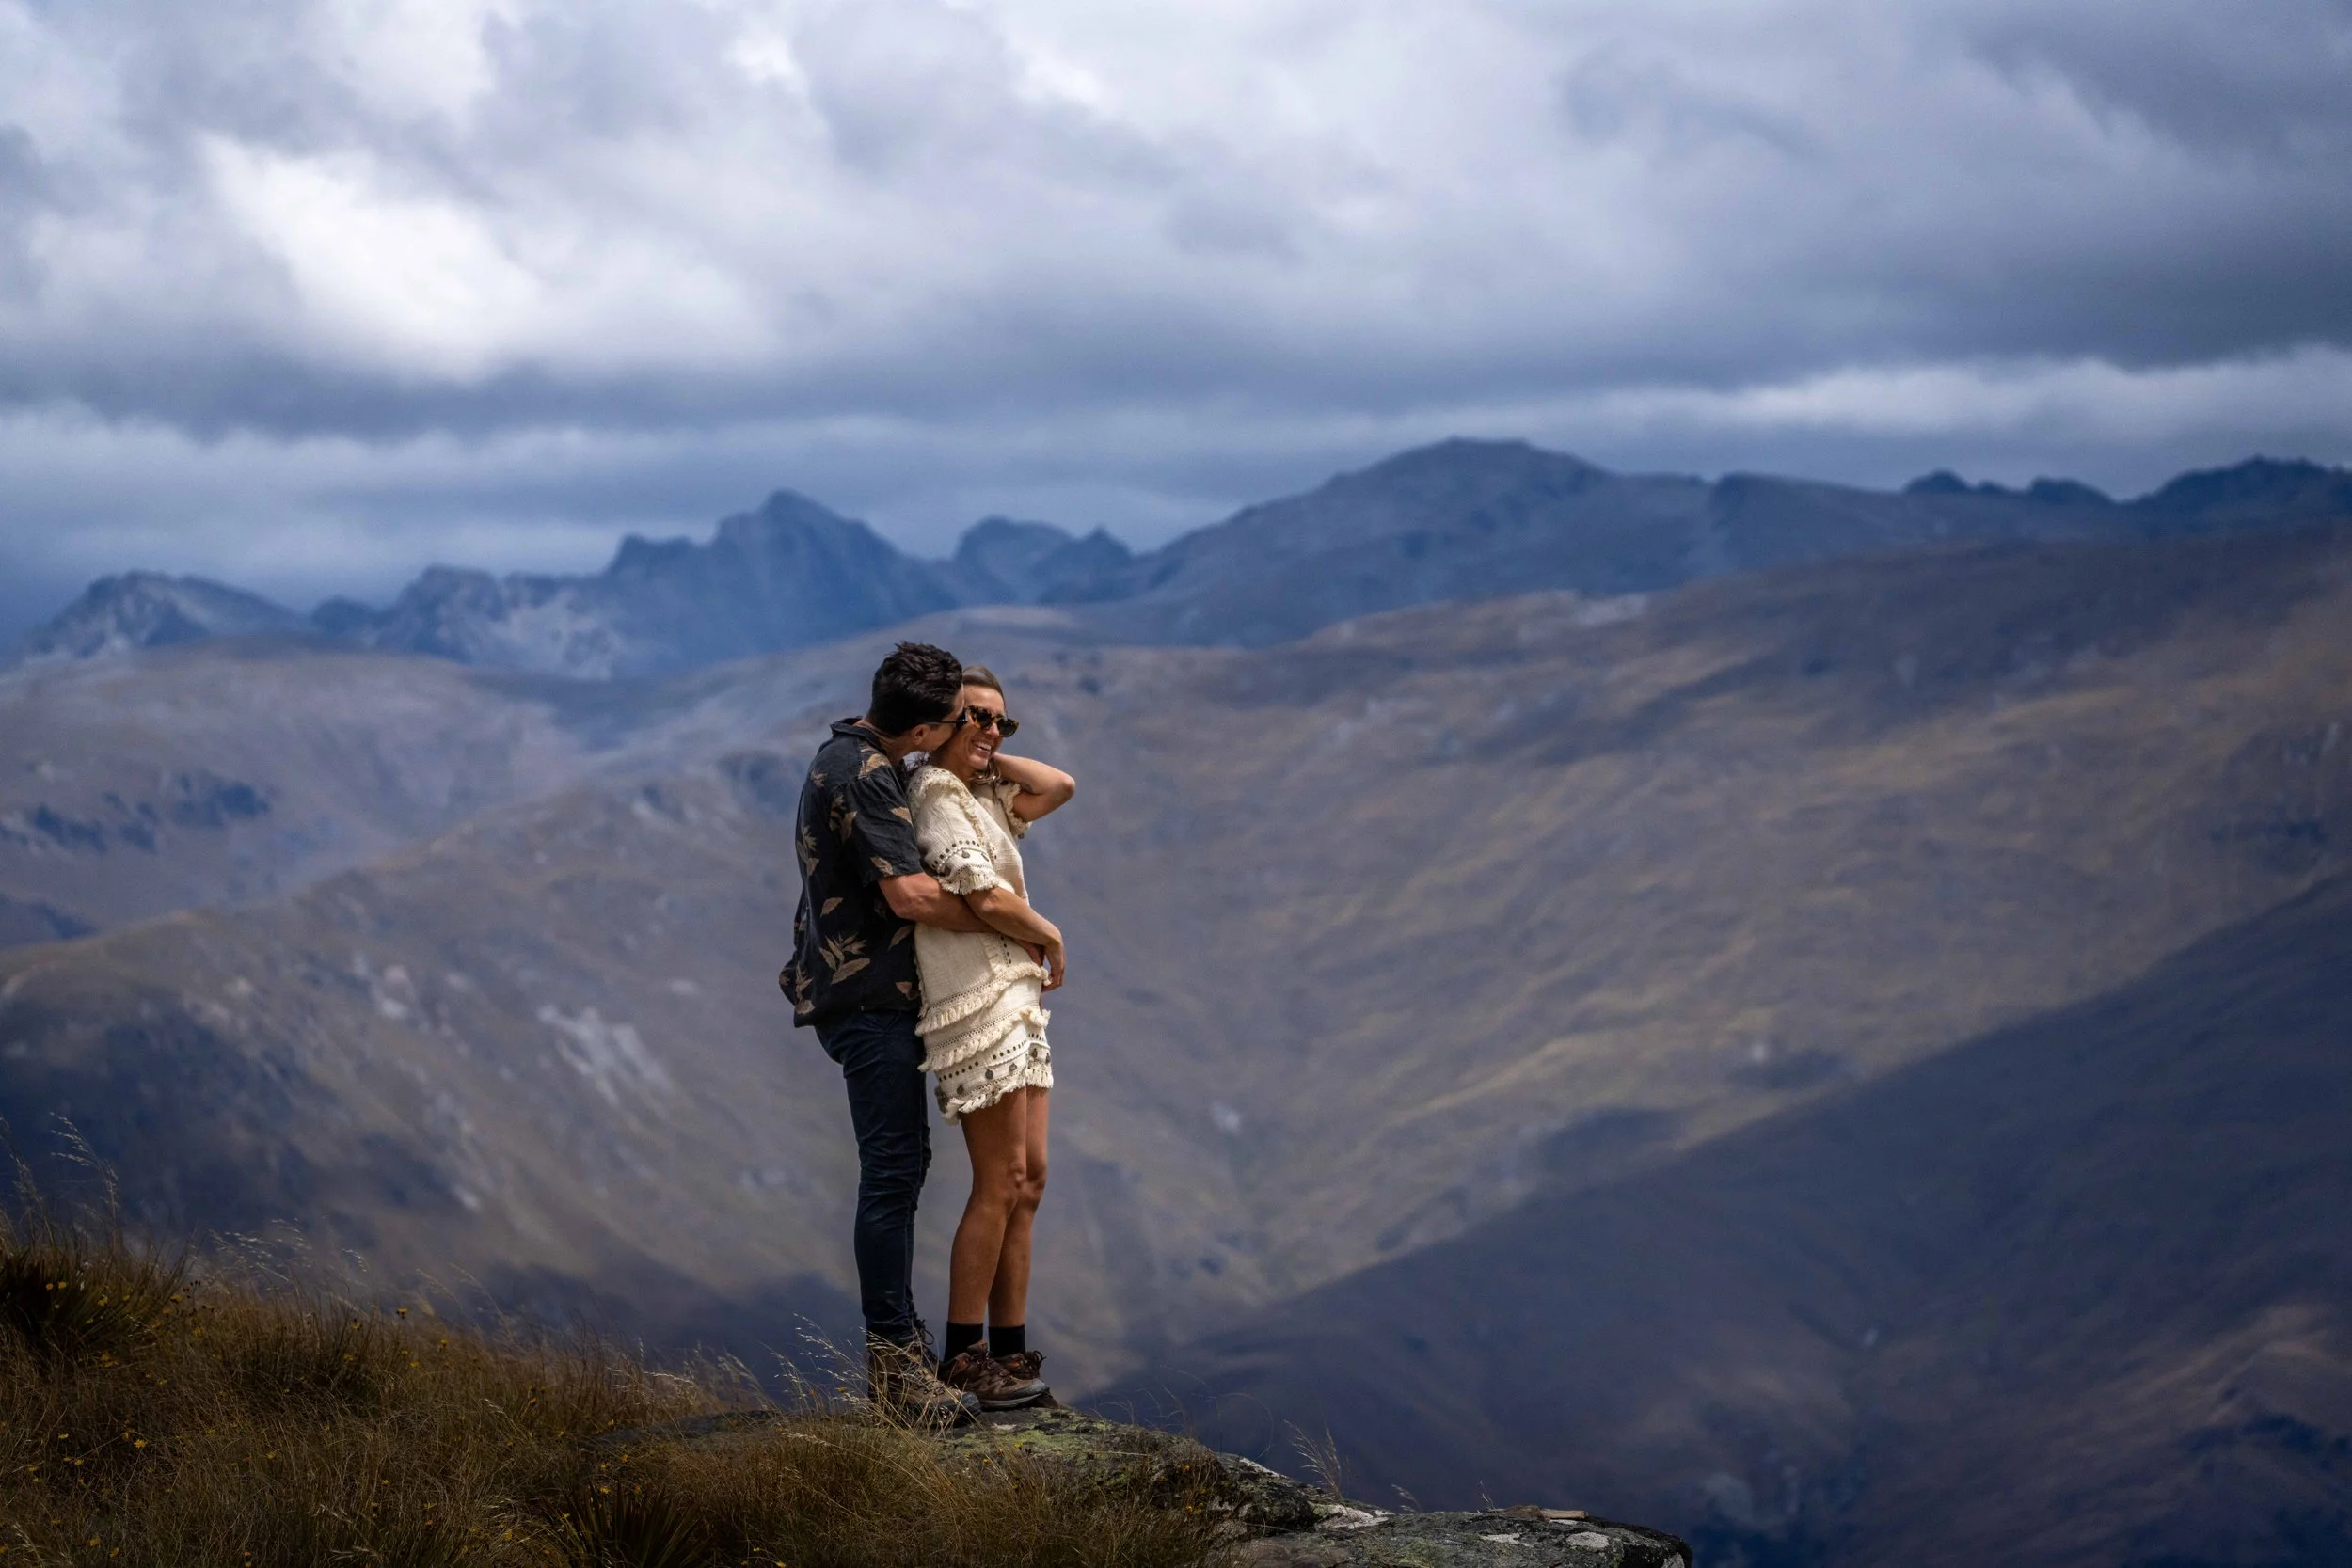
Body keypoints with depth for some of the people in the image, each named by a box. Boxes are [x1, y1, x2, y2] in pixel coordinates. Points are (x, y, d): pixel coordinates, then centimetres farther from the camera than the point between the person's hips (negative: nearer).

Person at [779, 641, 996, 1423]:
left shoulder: (848, 757, 13)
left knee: (903, 1160, 17)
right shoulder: (865, 777, -20)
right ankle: (893, 1361, -11)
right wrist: (1002, 923, -13)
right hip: (869, 997, -11)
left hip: (863, 991, 11)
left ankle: (895, 1337, 23)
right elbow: (911, 894, -24)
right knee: (893, 1170, -11)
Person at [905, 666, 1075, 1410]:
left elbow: (1059, 787, 16)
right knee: (1000, 1185, -9)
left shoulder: (981, 795, 17)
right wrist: (1051, 938, -1)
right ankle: (962, 1358, -5)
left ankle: (1009, 1350, 12)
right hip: (977, 999, -10)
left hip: (1019, 999, 10)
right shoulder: (935, 794, -11)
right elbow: (989, 901, -18)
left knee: (1027, 1180, 9)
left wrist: (989, 758, 9)